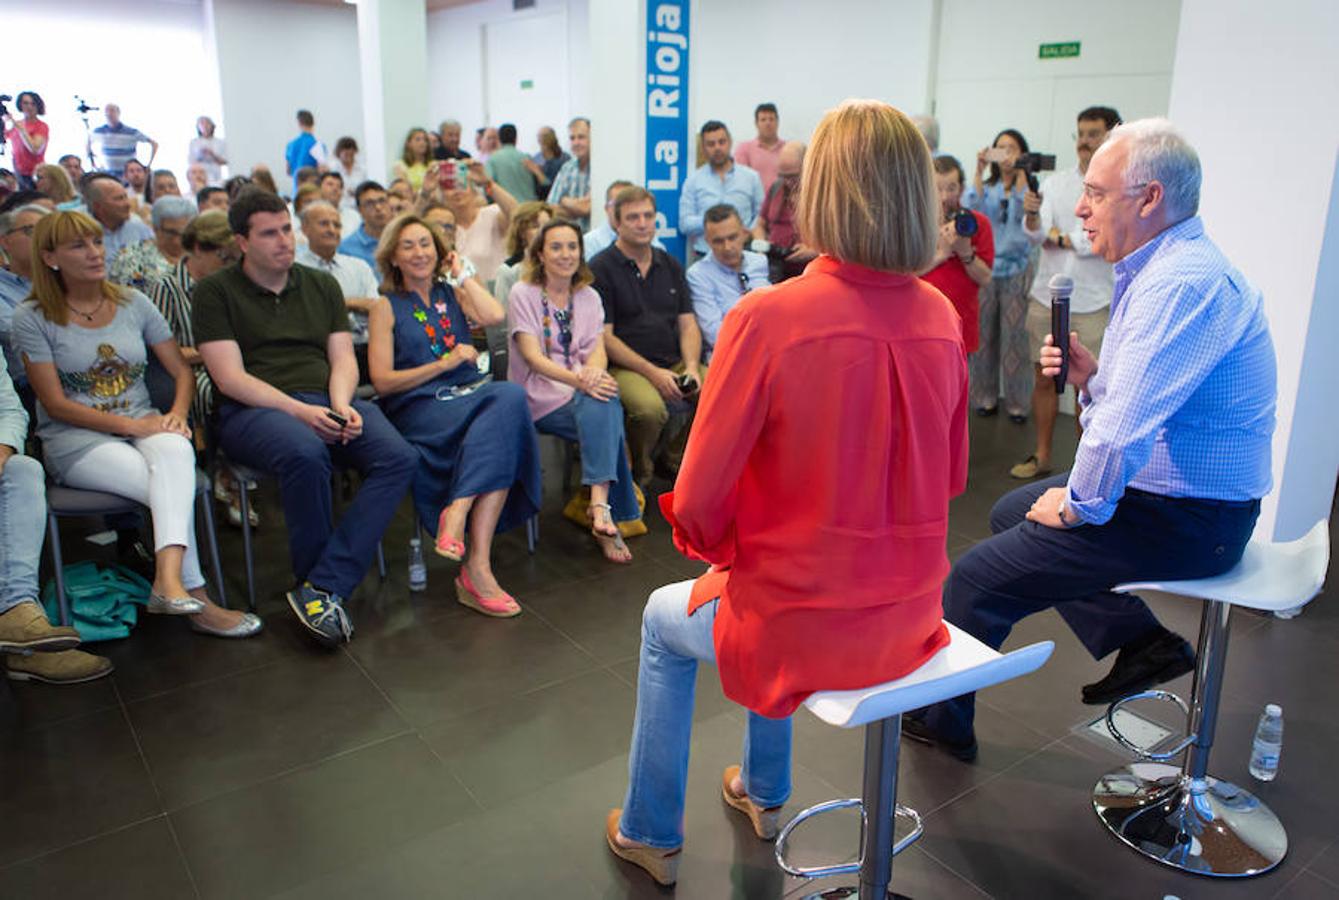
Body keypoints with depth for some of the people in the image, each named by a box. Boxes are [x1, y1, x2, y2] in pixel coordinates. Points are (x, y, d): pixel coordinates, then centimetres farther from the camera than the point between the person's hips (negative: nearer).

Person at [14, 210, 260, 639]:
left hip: (143, 426, 2)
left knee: (176, 450, -36)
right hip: (75, 440, -2)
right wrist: (131, 424, -16)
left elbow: (183, 371, 11)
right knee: (172, 487, -31)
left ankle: (169, 578, -52)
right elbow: (55, 403, -5)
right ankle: (195, 597, -27)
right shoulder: (32, 318, 2)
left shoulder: (134, 303, 12)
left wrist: (177, 412, -11)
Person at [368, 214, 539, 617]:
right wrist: (445, 363, -8)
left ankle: (457, 513, -39)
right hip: (420, 407, -4)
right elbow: (382, 381, 0)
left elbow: (493, 316, -3)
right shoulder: (387, 307, 10)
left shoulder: (452, 294, 21)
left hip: (472, 395, 4)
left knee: (511, 395, -33)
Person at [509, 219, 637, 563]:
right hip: (541, 398, -3)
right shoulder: (523, 294, 2)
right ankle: (606, 511, -33)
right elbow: (533, 357, -11)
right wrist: (577, 380, -28)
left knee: (602, 405, -32)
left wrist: (594, 371, -23)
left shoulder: (589, 297, 16)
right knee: (605, 414, -31)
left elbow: (598, 351, 3)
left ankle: (599, 505, -38)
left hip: (583, 393, 4)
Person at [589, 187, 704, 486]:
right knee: (650, 408, -36)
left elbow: (688, 325, 13)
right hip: (626, 367, -6)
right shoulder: (601, 268, -1)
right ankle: (635, 477, -5)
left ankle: (674, 461, 6)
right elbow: (604, 336, -8)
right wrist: (652, 372, -15)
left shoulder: (671, 266, 17)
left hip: (676, 362, 6)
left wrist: (691, 367, -7)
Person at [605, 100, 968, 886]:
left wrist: (727, 548, 4)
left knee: (665, 620, 26)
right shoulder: (942, 318, -6)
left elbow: (697, 509, -18)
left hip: (803, 627, -5)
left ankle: (651, 835, 41)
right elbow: (951, 476, 6)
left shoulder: (767, 319, -23)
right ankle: (764, 793, 53)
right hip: (909, 616, 6)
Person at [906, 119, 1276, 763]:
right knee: (1011, 512, 23)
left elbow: (1124, 427, -32)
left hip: (1186, 520, -11)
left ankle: (938, 718, 15)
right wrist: (1092, 377, -1)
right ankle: (1140, 642, 17)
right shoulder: (1168, 268, 12)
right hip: (1161, 488, 11)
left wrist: (1078, 504, -16)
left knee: (977, 578, -8)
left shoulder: (1181, 283, -24)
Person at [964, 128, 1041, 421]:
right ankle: (985, 395, 16)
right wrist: (979, 172, -16)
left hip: (1017, 268, -2)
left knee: (1015, 335, -2)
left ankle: (1016, 401, 9)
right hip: (984, 267, 2)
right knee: (984, 332, 4)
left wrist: (1021, 175, -22)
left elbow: (1025, 213, -17)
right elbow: (970, 208, -11)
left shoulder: (1029, 187, 4)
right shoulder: (985, 187, 9)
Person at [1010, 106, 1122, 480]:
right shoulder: (1055, 183, 5)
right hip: (1047, 299, 3)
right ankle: (1042, 456, 23)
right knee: (1044, 379, 10)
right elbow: (1035, 234, -7)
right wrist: (1032, 215, -28)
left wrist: (1060, 238, -8)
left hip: (1092, 305, -3)